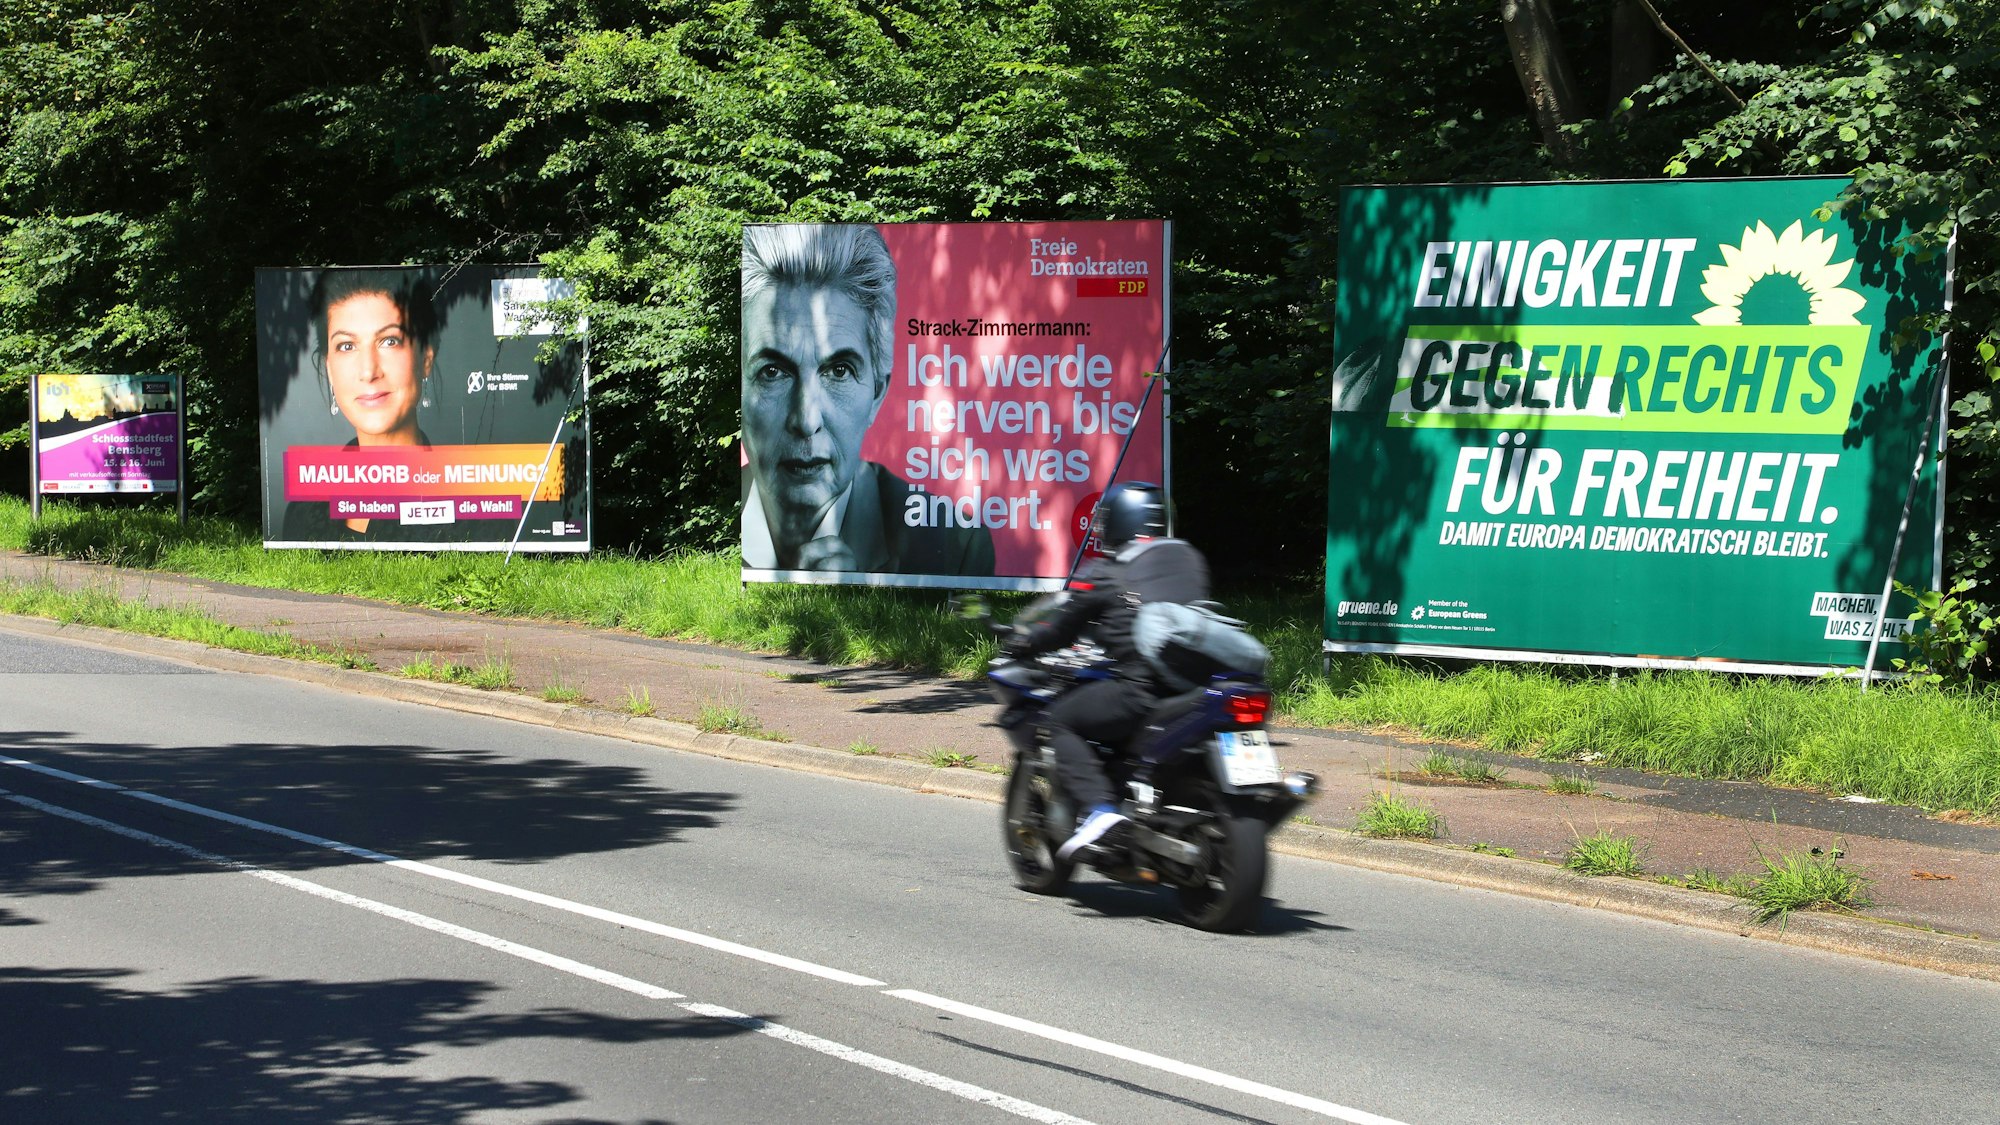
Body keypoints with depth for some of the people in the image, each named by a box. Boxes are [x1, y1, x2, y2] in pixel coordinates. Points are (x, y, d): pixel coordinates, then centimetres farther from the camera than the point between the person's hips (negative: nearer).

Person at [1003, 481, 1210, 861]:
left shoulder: (1105, 575, 0)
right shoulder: (1190, 559, 16)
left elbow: (1061, 628, 7)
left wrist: (1020, 643, 26)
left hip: (1140, 687, -7)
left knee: (1059, 720, 7)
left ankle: (1100, 809, -13)